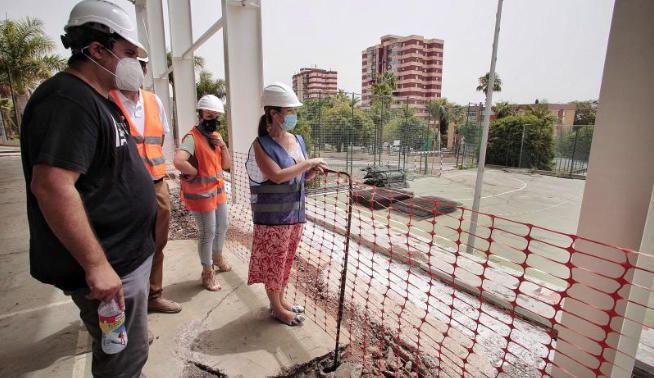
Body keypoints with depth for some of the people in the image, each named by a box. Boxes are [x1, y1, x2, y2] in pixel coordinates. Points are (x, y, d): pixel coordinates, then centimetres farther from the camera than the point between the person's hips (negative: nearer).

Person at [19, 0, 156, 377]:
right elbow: (51, 186, -30)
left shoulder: (96, 99, 12)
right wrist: (96, 264, -28)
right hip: (110, 265, -10)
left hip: (126, 253, 10)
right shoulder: (69, 100, -20)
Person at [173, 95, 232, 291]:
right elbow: (178, 161, -36)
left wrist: (223, 146, -9)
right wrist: (197, 173, -20)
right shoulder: (192, 138, -19)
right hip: (201, 194, -8)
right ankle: (207, 273, 22)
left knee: (222, 227, 22)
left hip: (218, 190, 8)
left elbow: (227, 165, 6)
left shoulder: (216, 136, 7)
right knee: (207, 234, 3)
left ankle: (217, 257, 47)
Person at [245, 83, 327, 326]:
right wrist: (309, 163, -20)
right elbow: (277, 176, -26)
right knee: (273, 260, 7)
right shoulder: (261, 145, -13)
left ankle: (280, 300, 37)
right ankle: (277, 308, 27)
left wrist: (314, 170, -7)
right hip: (273, 215, -7)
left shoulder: (298, 140, 7)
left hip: (295, 212, 7)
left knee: (286, 259, 18)